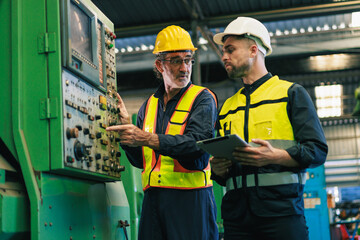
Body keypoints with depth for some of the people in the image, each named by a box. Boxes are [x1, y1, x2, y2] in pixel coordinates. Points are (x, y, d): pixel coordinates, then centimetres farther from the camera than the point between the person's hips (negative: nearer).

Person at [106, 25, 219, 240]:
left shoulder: (202, 99, 1)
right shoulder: (149, 106, 17)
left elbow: (197, 144, -17)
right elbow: (140, 161, 14)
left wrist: (148, 139, -25)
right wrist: (126, 126, 0)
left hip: (190, 199, -4)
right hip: (153, 198, 5)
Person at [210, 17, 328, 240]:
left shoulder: (291, 93, 8)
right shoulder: (227, 107, 22)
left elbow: (317, 150, -2)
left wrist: (274, 156, -18)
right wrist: (218, 169, 1)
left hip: (281, 209, -4)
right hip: (236, 212, 4)